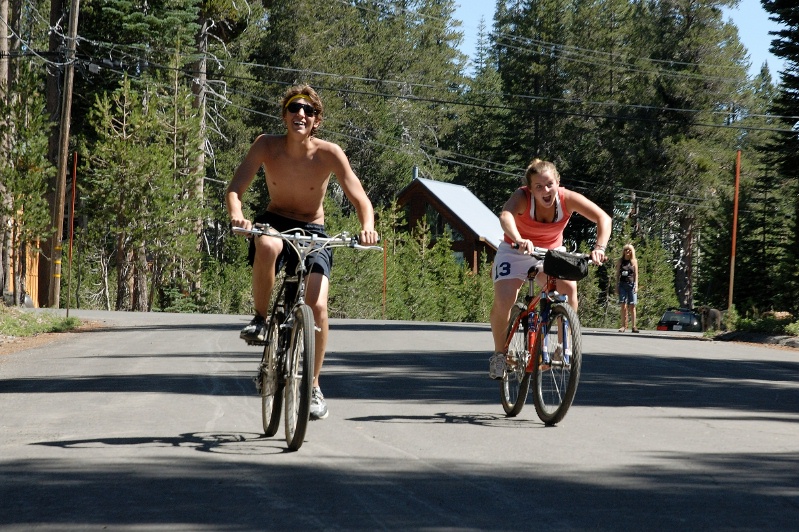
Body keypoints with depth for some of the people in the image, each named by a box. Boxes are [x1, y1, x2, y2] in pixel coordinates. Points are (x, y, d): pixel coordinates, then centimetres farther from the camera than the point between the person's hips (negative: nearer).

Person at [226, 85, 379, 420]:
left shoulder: (329, 154, -16)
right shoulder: (266, 146, -13)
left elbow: (360, 200, -19)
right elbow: (234, 189, -19)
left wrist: (367, 227, -41)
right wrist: (236, 215, -42)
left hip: (313, 232, 0)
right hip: (275, 223, 0)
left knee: (317, 306, -19)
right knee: (267, 245, -39)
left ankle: (313, 387, 1)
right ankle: (260, 318, -15)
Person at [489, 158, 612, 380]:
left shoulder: (568, 198, -24)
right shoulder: (522, 197, -29)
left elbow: (603, 218, -30)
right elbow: (506, 216, -51)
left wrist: (600, 247, -48)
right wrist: (518, 241, -72)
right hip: (516, 253, -2)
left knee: (569, 287, -27)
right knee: (503, 301, -24)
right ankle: (499, 354, 1)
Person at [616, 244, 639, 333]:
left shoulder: (634, 261, 7)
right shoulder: (620, 261, 8)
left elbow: (636, 274, 5)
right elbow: (617, 274, 9)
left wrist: (636, 286, -4)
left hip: (631, 284, 0)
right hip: (622, 284, 0)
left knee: (632, 306, -3)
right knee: (623, 306, -6)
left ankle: (633, 326, -1)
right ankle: (623, 325, -6)